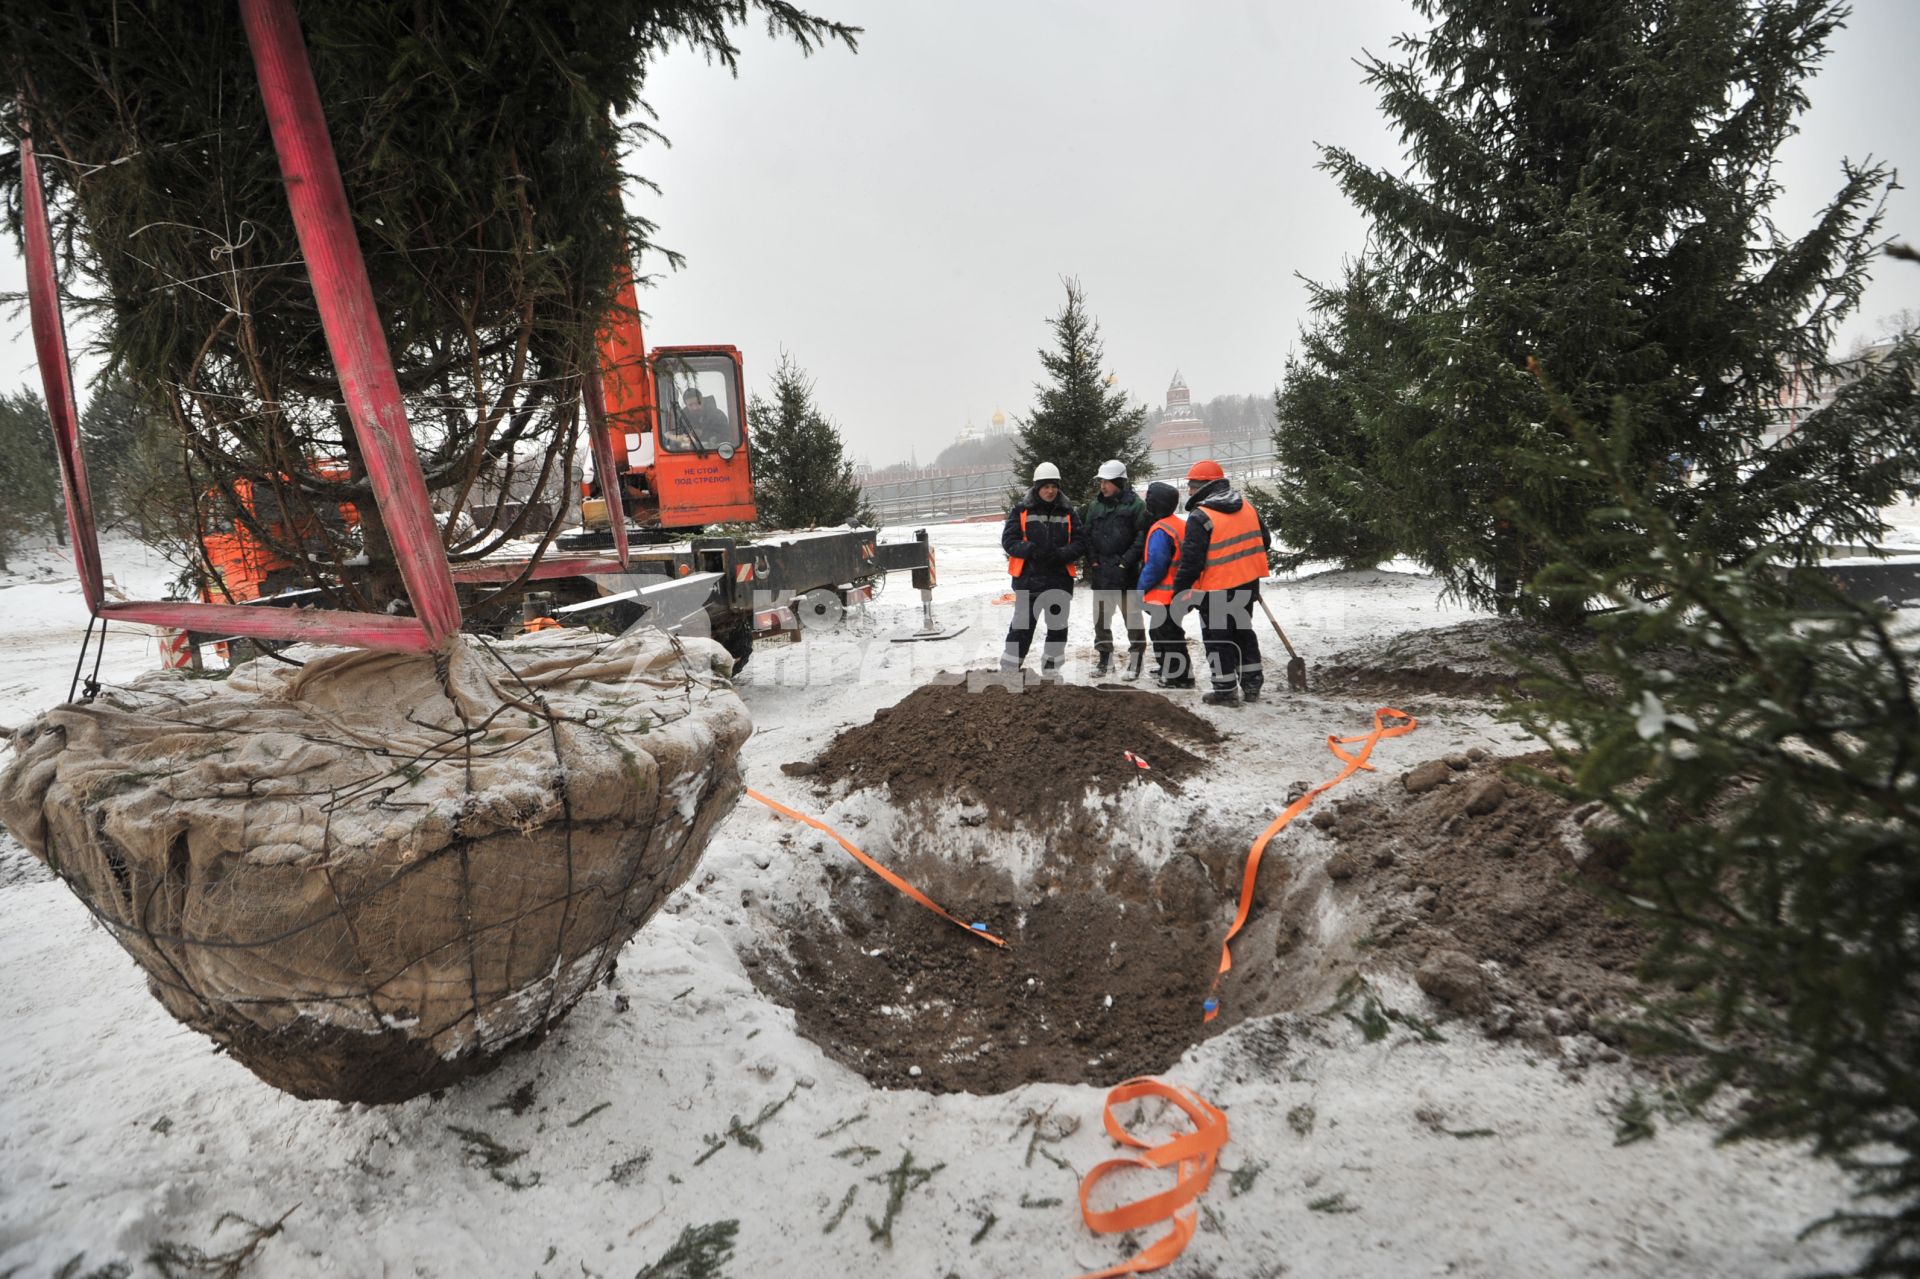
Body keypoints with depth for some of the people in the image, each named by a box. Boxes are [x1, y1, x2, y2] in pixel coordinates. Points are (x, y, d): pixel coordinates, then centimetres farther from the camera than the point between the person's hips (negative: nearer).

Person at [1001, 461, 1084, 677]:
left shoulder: (1067, 513, 5)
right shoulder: (1021, 511, -1)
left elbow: (1080, 544, 3)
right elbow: (1008, 540, -5)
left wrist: (1061, 554, -17)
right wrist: (1032, 551, -21)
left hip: (1060, 580, 3)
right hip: (1028, 580, -3)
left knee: (1057, 627, 12)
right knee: (1022, 627, 1)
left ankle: (1051, 670, 26)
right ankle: (1008, 670, 10)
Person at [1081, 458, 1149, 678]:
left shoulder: (1135, 504, -6)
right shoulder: (1094, 505, 8)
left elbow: (1142, 535, -10)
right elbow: (1086, 534, 11)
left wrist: (1127, 560, -16)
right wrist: (1092, 560, -1)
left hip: (1125, 573, -5)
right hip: (1100, 572, 5)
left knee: (1132, 616, 3)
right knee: (1100, 617, 12)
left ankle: (1137, 656, 14)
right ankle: (1105, 656, 25)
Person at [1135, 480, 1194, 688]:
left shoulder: (1160, 530, -21)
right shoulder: (1181, 524, 10)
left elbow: (1156, 565, -24)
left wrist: (1141, 588, -12)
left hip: (1163, 594, -10)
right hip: (1175, 591, 10)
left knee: (1167, 635, -3)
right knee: (1162, 632, 21)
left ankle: (1179, 677, 2)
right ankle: (1166, 669, 33)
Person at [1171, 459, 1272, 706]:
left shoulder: (1200, 517, -18)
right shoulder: (1246, 507, 5)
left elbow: (1191, 560, -20)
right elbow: (1264, 540, 14)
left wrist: (1180, 590, -11)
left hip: (1217, 589, -7)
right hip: (1248, 584, 7)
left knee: (1218, 639, 6)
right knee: (1243, 631, 21)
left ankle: (1226, 690, 11)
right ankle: (1252, 685, 27)